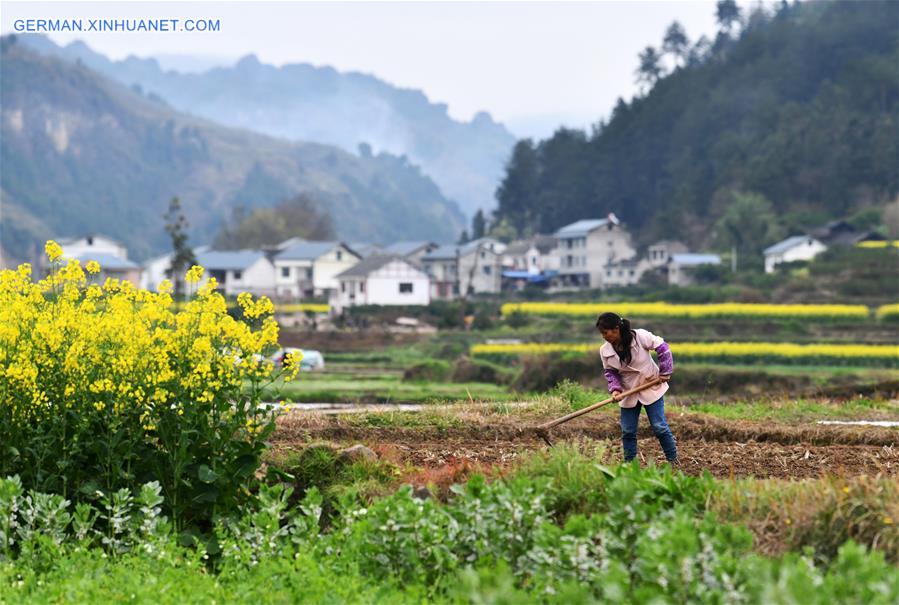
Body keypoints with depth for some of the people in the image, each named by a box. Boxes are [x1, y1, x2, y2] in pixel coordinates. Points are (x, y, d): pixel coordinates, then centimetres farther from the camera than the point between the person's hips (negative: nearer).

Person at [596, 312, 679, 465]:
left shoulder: (641, 336, -21)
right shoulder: (605, 351, -10)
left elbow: (662, 347, -11)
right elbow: (610, 372, 2)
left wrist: (665, 372, -11)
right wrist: (615, 389, -16)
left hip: (652, 389, -3)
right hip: (628, 394, 3)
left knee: (659, 427, -2)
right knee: (628, 431, 3)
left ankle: (673, 460, 15)